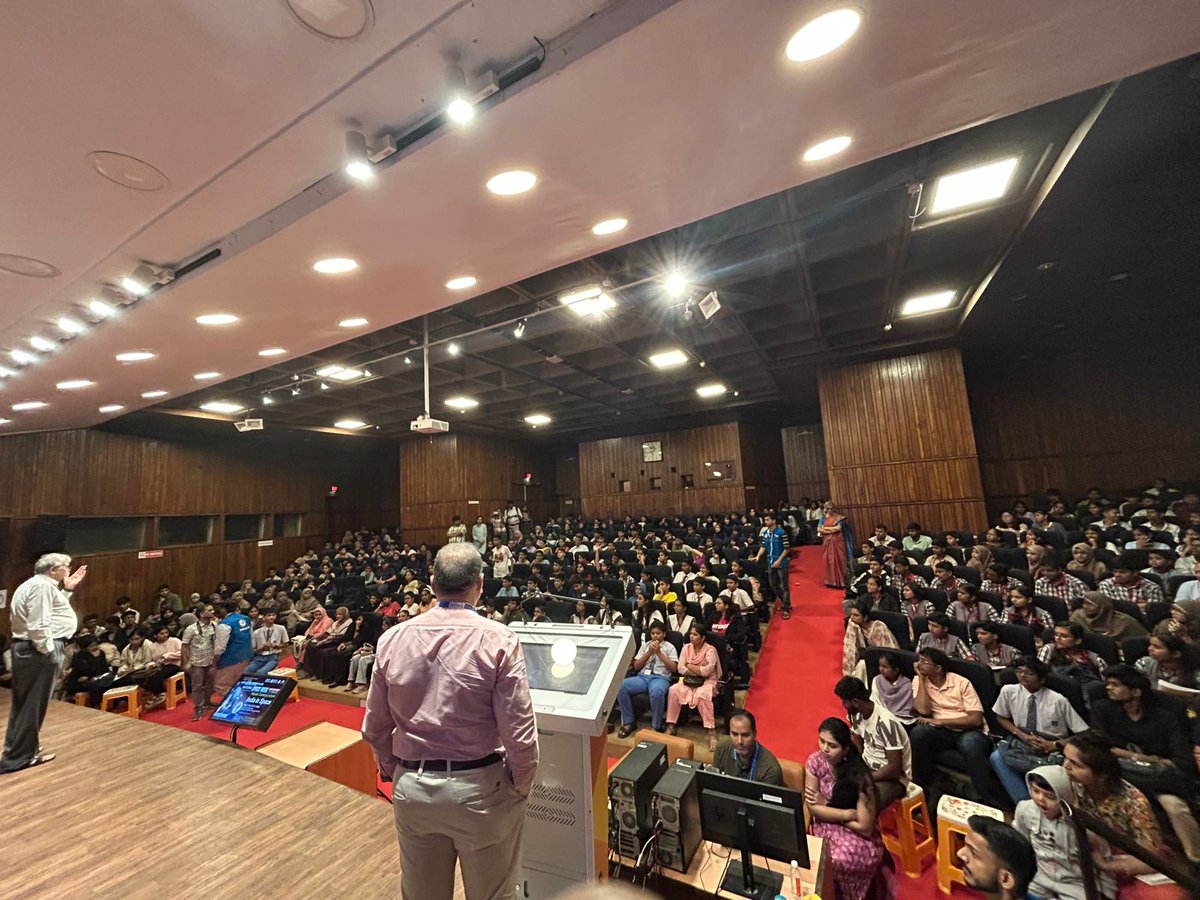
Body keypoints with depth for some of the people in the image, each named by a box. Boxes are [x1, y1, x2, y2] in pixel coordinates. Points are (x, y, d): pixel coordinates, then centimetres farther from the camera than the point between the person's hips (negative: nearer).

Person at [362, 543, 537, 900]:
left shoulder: (393, 639, -8)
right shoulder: (499, 641, -20)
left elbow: (375, 727, 3)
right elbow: (519, 733, -17)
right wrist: (521, 787, 1)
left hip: (412, 790, 4)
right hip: (481, 790, -3)